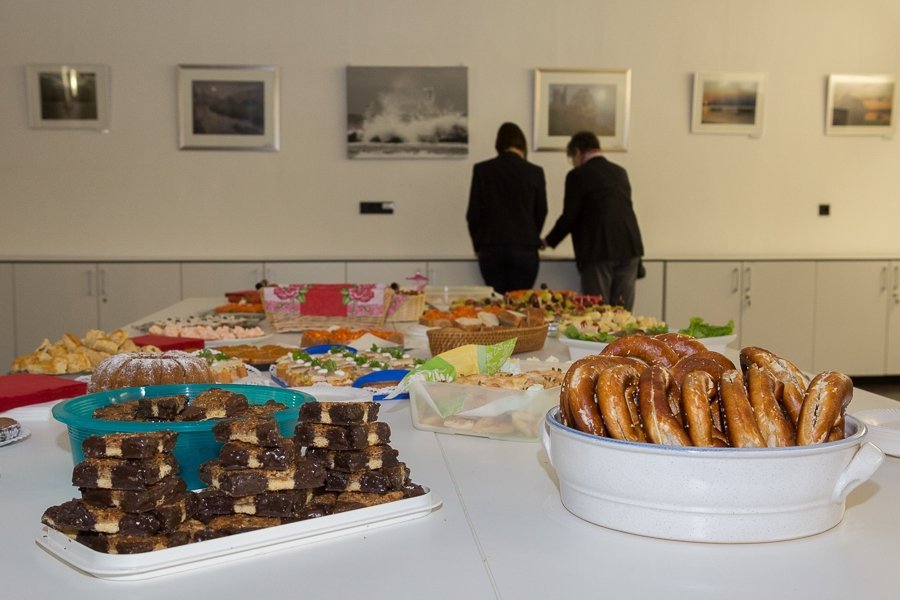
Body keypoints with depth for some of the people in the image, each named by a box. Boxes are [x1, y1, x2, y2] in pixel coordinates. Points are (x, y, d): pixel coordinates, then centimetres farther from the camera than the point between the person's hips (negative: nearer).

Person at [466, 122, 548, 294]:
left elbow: (473, 213, 2)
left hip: (490, 249, 1)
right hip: (524, 249, -1)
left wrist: (478, 245, 15)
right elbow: (541, 212, 10)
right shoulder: (535, 172, -2)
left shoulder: (482, 170, -1)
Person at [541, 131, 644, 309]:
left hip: (599, 251, -6)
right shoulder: (620, 172, 14)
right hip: (629, 248, 6)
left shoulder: (578, 175, -4)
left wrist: (548, 241, 10)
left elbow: (570, 216, -6)